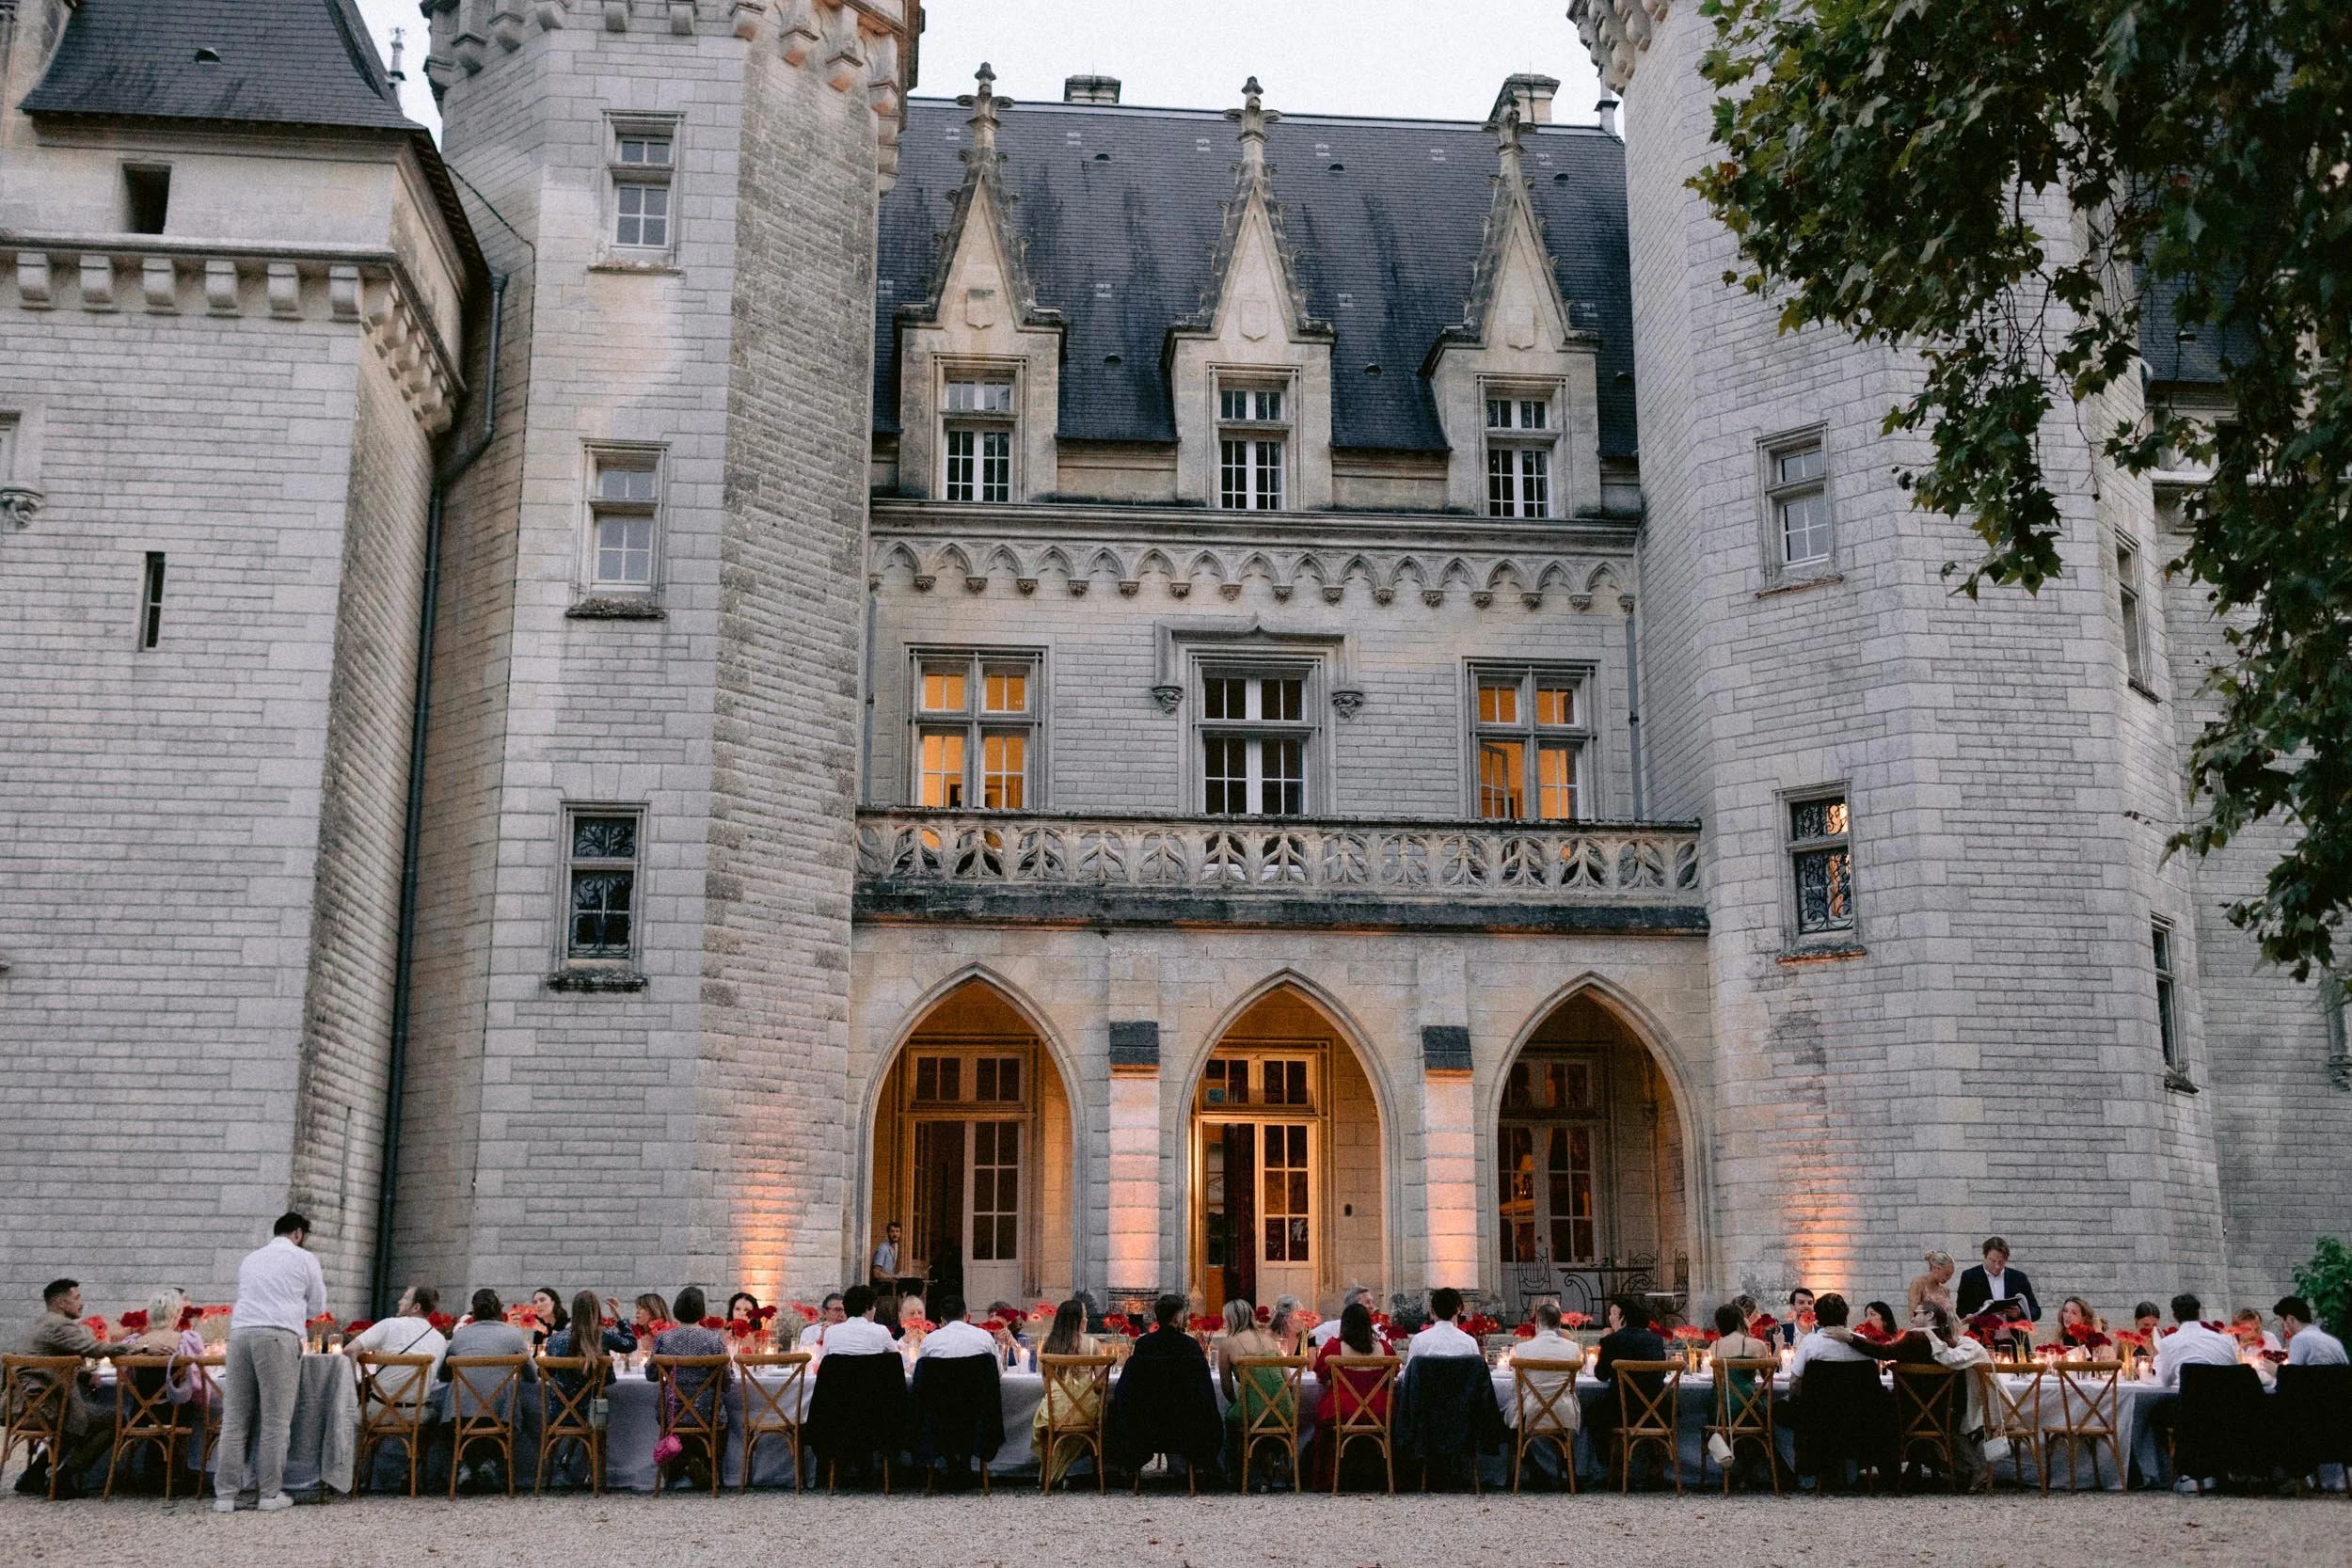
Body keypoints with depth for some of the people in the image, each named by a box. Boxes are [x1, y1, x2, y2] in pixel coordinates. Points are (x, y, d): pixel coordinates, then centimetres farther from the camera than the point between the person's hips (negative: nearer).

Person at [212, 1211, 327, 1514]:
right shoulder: (304, 1260, 10)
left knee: (234, 1418, 5)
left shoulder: (250, 1259, 24)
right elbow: (317, 1307, 17)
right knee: (276, 1419, 0)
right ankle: (271, 1494, 1)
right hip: (279, 1335, -4)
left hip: (240, 1331, 4)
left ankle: (225, 1495, 3)